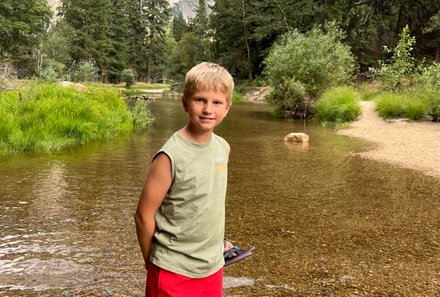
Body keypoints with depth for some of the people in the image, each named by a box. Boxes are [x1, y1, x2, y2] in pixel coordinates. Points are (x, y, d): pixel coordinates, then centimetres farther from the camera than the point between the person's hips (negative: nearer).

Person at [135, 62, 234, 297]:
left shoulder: (223, 148, -1)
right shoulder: (171, 156, -20)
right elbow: (144, 216, -14)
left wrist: (215, 245, 12)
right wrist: (153, 264, -3)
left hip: (212, 268, 6)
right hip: (174, 273, -6)